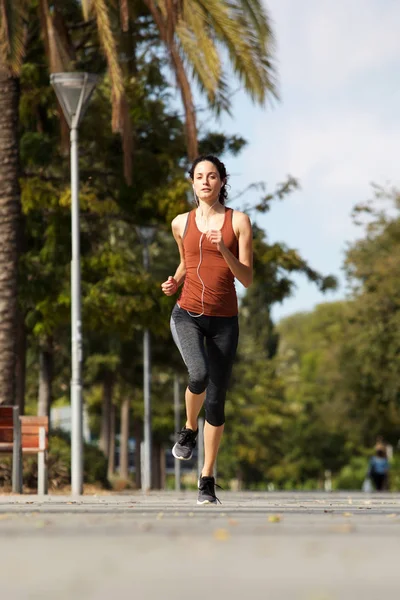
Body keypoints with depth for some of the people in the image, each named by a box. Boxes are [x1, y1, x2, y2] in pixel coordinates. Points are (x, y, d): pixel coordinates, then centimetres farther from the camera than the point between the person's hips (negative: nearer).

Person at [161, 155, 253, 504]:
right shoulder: (181, 223, 7)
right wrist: (175, 281, 6)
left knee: (216, 400, 2)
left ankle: (208, 479, 16)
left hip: (224, 320, 0)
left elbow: (247, 279, -4)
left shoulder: (238, 221, 0)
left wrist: (224, 251, -19)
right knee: (199, 375, -29)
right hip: (188, 315, 0)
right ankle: (189, 430, 3)